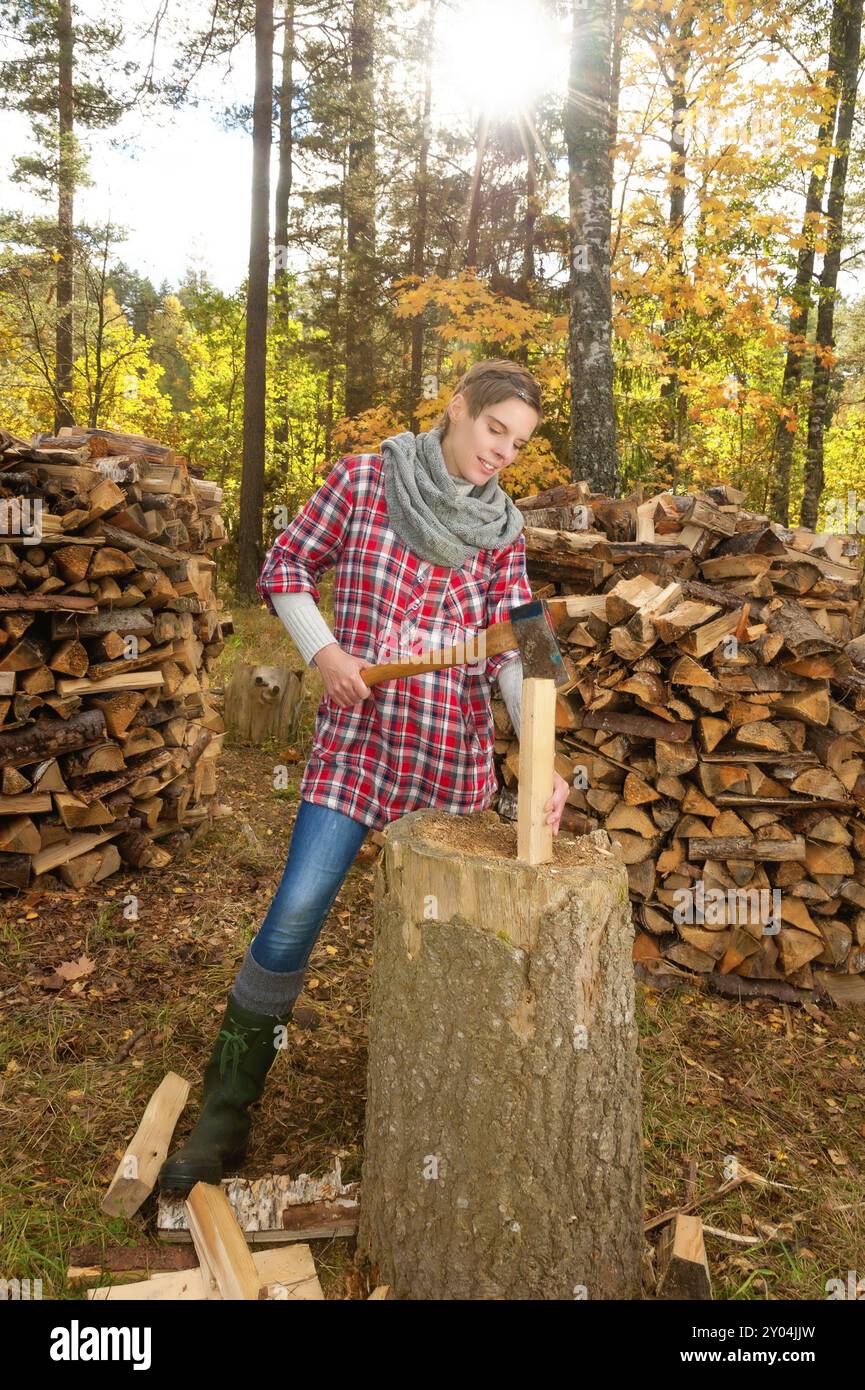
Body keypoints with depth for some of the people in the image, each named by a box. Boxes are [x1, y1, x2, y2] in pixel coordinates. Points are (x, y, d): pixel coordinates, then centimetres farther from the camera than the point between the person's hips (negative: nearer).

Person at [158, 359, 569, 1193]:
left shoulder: (502, 531, 3)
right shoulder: (363, 479, -1)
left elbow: (515, 650, -5)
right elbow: (286, 568, 6)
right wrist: (323, 653, -11)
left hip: (455, 752, 2)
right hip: (356, 732, -2)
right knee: (294, 916, -8)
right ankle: (225, 1115, 9)